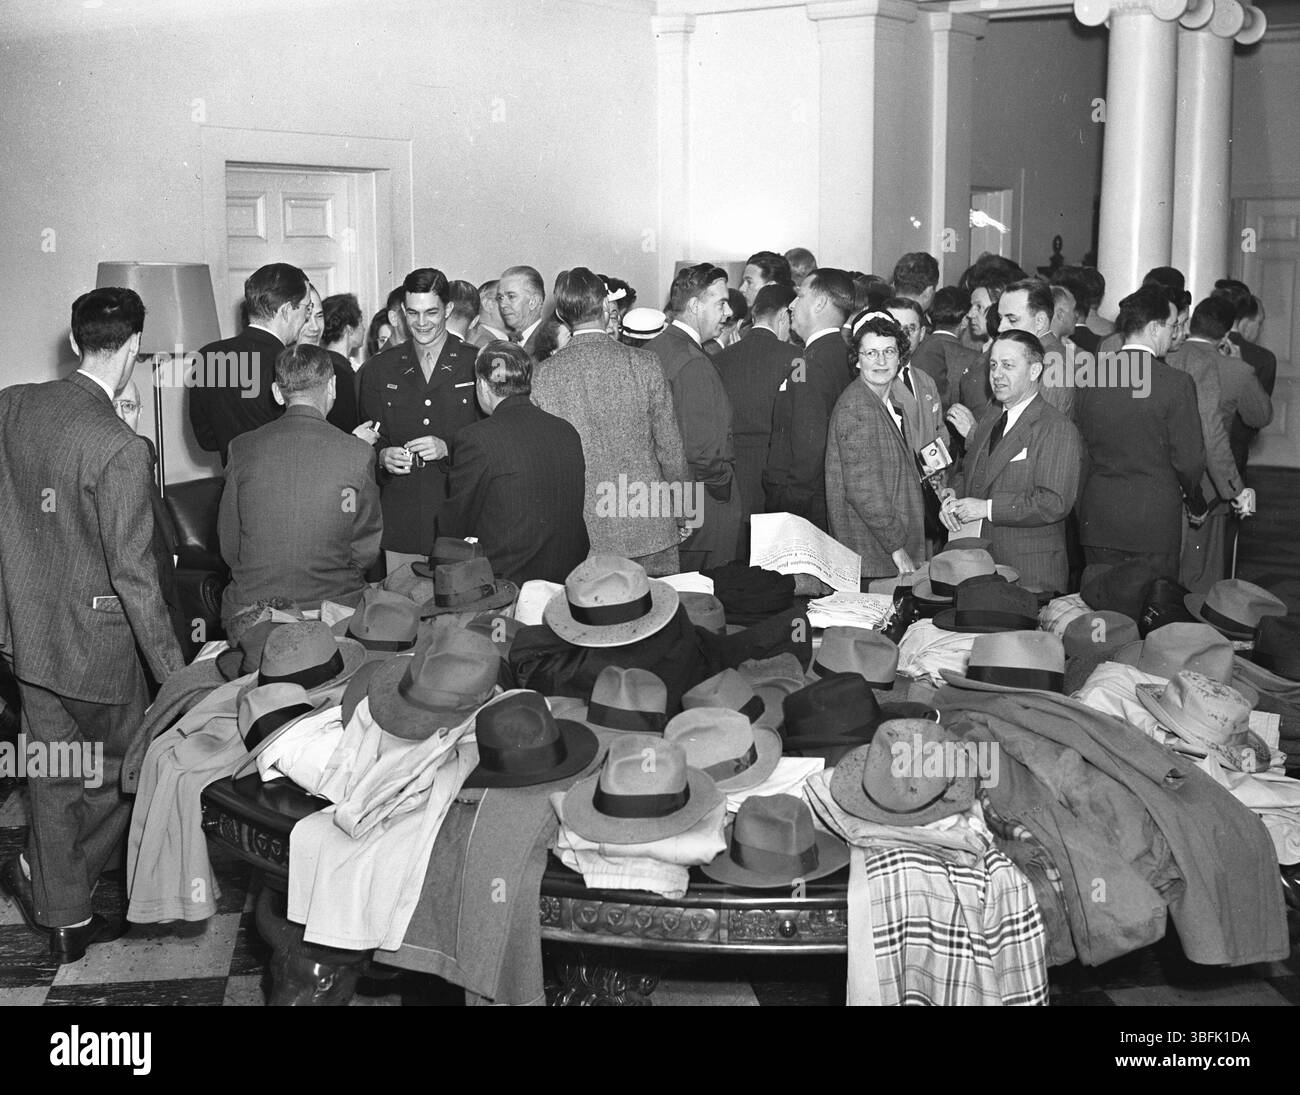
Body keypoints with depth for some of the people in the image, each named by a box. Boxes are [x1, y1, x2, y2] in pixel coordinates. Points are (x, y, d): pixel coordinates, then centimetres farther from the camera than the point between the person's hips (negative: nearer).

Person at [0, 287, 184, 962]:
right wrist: (173, 671, -14)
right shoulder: (119, 450, -23)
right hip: (93, 642, -7)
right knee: (122, 773, 16)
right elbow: (133, 575, -21)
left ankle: (64, 919, 29)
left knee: (54, 776, 18)